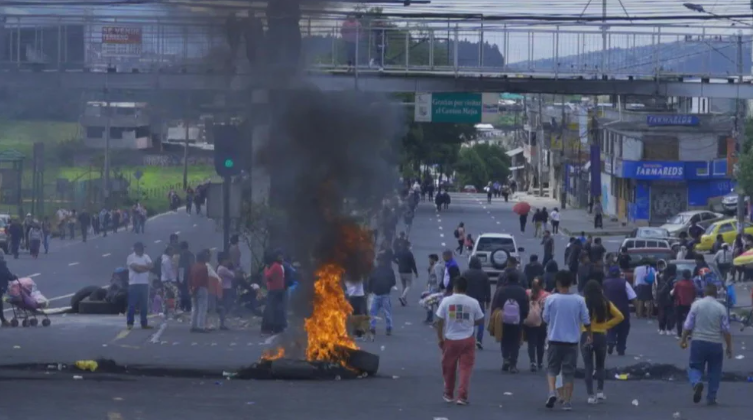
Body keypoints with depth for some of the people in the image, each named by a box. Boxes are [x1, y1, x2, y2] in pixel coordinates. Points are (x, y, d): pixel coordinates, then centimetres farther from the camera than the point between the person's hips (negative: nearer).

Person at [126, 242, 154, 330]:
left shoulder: (146, 257, 12)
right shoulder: (130, 257, -3)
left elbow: (151, 266, -2)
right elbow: (136, 268, -16)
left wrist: (140, 267, -10)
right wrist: (145, 267, -6)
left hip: (144, 283, 5)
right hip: (134, 284, -5)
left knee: (144, 305, 7)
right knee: (132, 304, -6)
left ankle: (144, 323, 11)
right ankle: (129, 323, -2)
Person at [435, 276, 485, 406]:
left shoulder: (446, 301, -6)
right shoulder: (473, 302, -5)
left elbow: (440, 321, -5)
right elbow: (480, 321, 3)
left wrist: (440, 338, 5)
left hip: (450, 339, 0)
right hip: (467, 339, 0)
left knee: (449, 368, 16)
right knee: (465, 368, 4)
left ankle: (448, 394, 28)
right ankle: (462, 396, -3)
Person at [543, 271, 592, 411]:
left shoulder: (551, 299, -8)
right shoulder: (579, 300, -4)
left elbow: (546, 318, -1)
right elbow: (586, 320, 1)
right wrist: (590, 335, 16)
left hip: (555, 340, -1)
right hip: (572, 341, 1)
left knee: (552, 368, 12)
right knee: (569, 372, 7)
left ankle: (552, 392, -10)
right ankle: (567, 401, 7)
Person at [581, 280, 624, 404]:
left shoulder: (583, 302, -7)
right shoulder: (605, 303, 0)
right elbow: (620, 316, 1)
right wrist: (606, 325, 4)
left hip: (586, 336, -2)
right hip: (601, 336, 2)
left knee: (588, 366, 3)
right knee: (600, 365, 20)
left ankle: (591, 395, -2)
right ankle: (600, 391, 14)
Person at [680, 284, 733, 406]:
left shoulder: (696, 304, -3)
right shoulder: (721, 308, -3)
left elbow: (688, 326, -3)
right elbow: (726, 330, -2)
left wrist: (683, 339, 10)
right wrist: (729, 347, 6)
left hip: (698, 342, 0)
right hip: (716, 344, 0)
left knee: (695, 367, 9)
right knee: (714, 372, 12)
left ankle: (696, 383, -22)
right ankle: (711, 398, 13)